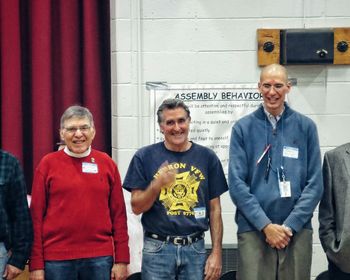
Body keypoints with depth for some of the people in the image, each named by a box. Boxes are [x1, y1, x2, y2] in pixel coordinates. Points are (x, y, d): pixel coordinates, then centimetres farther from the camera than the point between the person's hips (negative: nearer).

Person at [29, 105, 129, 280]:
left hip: (100, 258, 1)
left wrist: (121, 260, 1)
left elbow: (118, 214, 5)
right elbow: (36, 215, 0)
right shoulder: (48, 164, 0)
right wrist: (36, 264, -3)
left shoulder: (107, 164, 5)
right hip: (57, 259, -1)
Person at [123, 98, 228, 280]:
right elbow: (137, 207, -1)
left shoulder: (207, 157, 3)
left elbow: (214, 209, 6)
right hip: (157, 248, -1)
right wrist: (156, 185, -19)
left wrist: (216, 252, 1)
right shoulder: (144, 157, -1)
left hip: (195, 249, 2)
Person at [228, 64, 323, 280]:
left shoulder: (306, 127, 4)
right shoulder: (243, 128, 1)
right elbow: (236, 183, -3)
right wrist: (266, 225, -10)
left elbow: (315, 183, 2)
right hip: (254, 230, -1)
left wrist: (291, 225, -7)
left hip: (298, 230, 1)